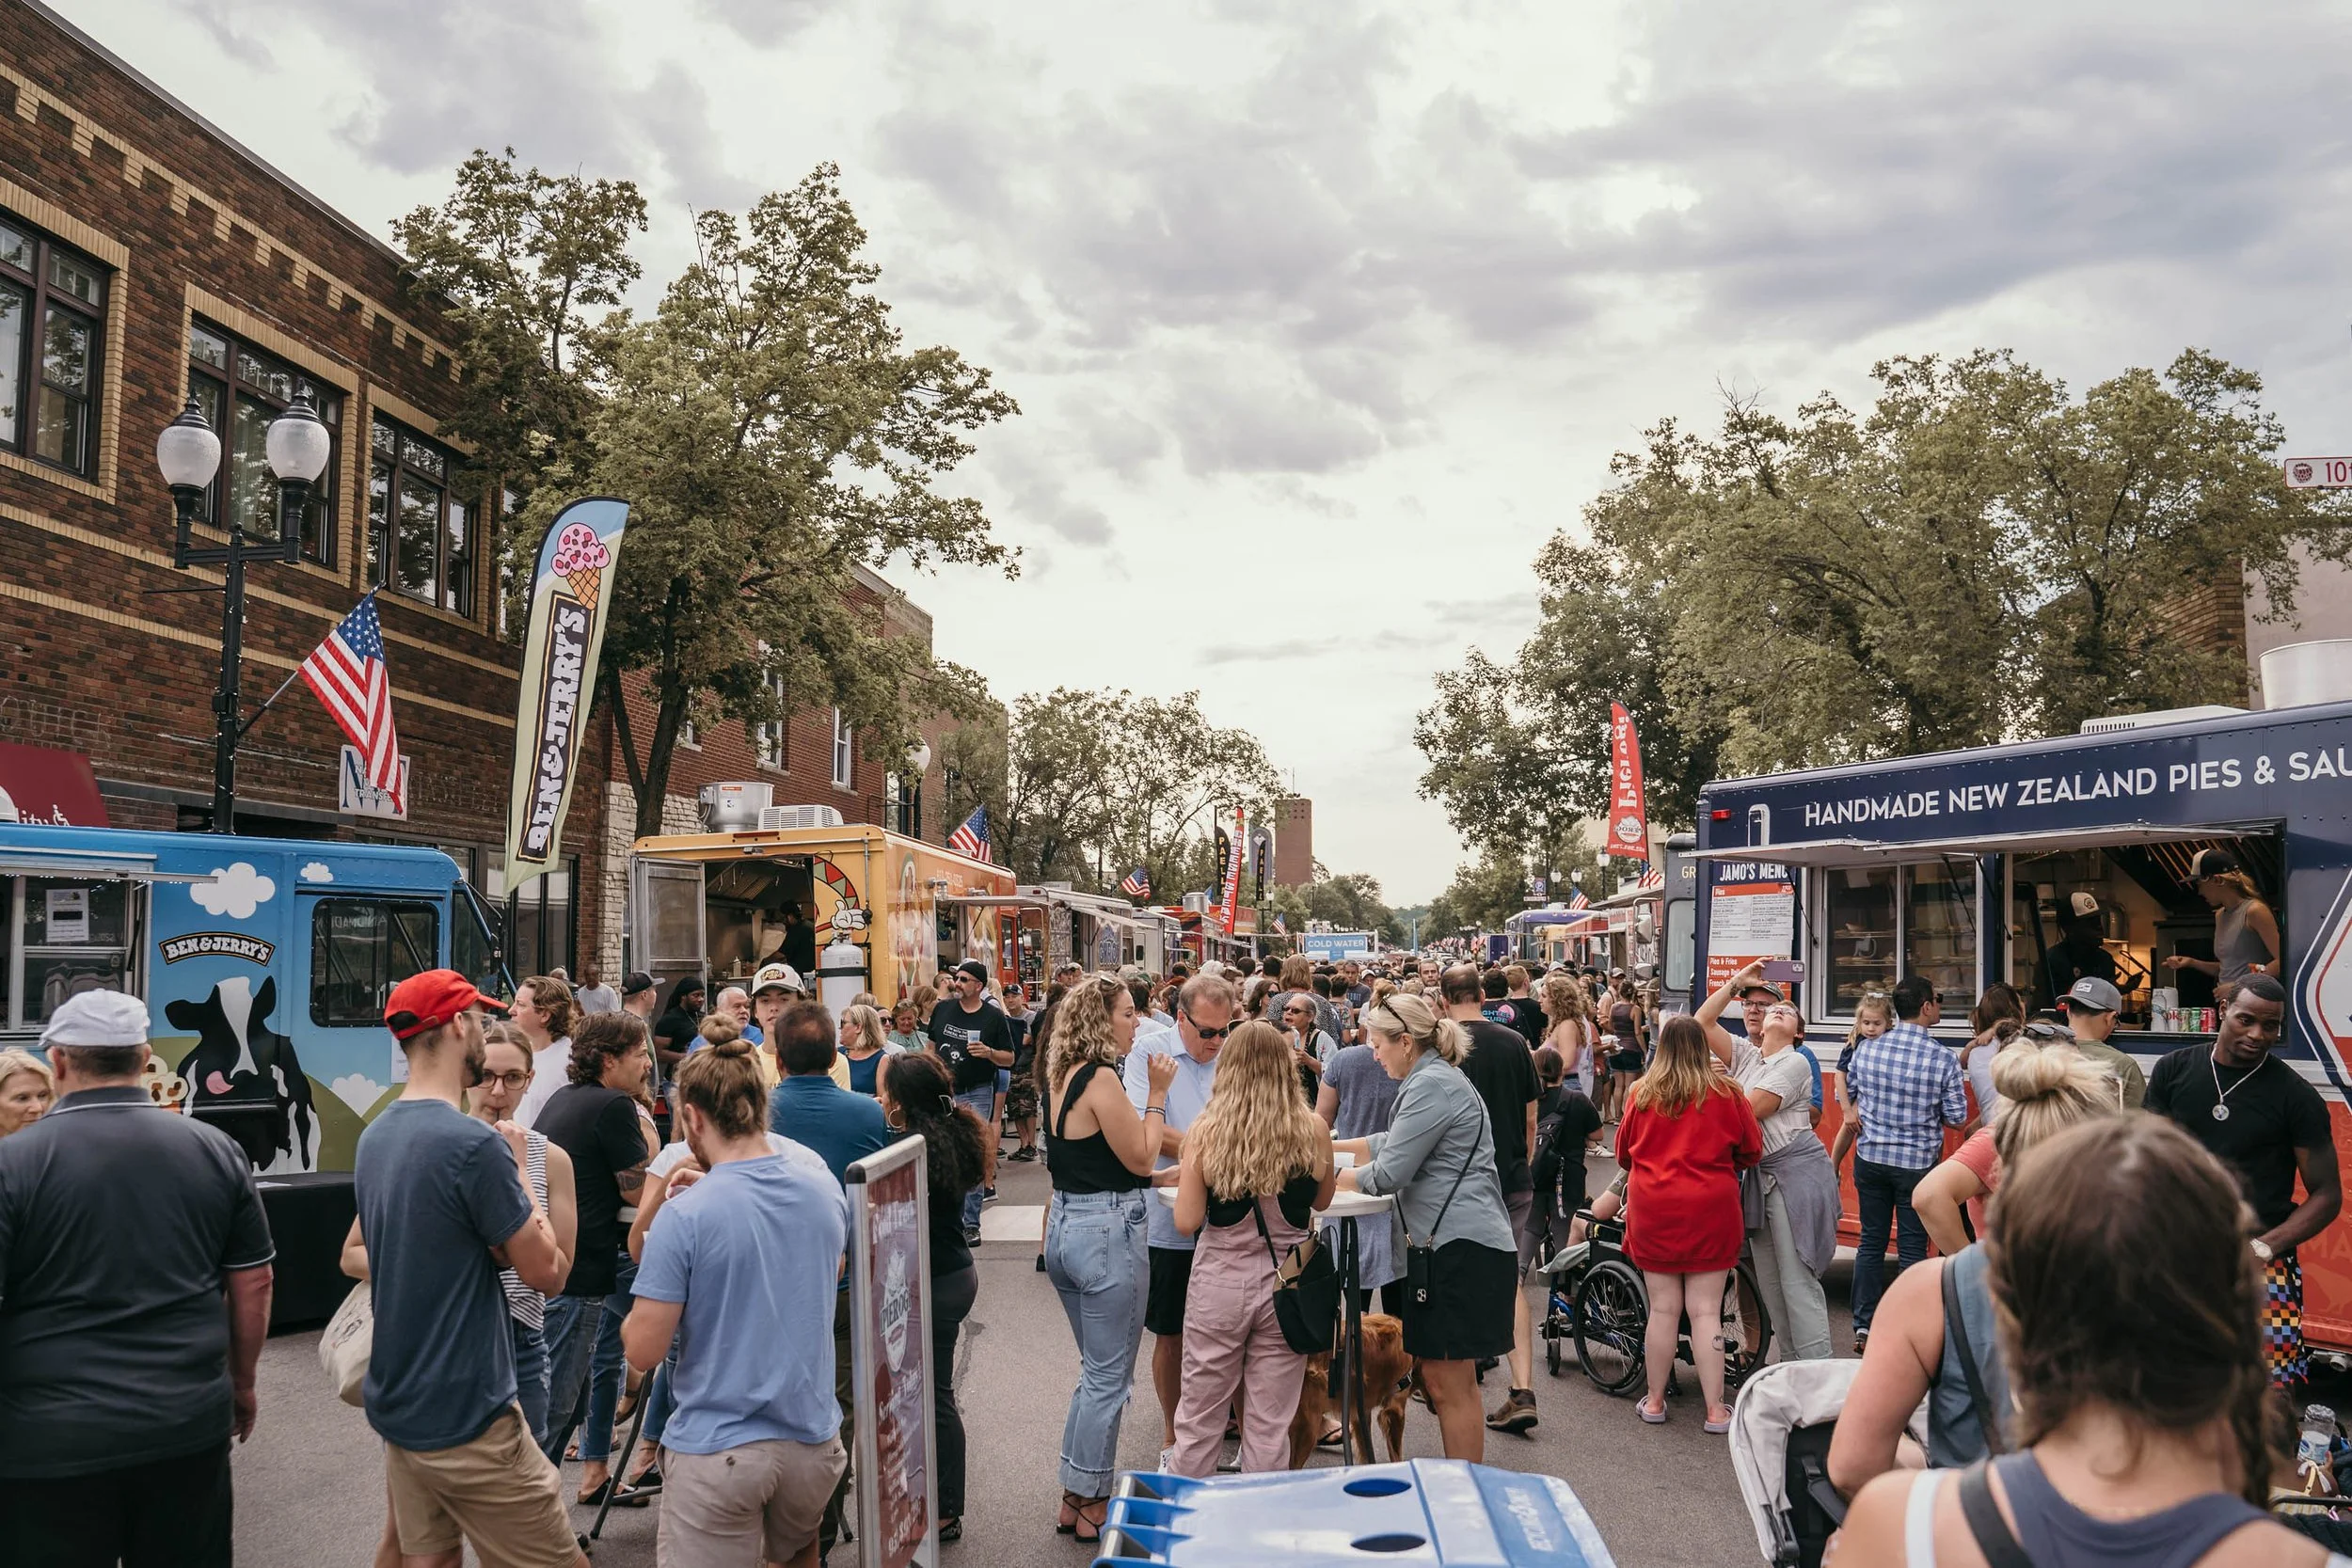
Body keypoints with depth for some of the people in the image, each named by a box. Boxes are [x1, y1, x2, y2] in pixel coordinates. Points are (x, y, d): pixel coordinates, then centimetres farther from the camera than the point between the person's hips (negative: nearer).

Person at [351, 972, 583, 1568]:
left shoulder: (374, 1137, 6)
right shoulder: (474, 1144, -21)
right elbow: (546, 1271, -14)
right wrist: (518, 1169, -3)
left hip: (396, 1404, 9)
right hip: (465, 1415, -9)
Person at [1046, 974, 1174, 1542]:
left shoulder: (1062, 1076, 9)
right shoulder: (1101, 1079, -19)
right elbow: (1141, 1159, -13)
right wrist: (1156, 1094, -7)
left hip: (1065, 1224, 10)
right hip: (1107, 1229, -10)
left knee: (1097, 1369, 20)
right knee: (1108, 1377, 4)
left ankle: (1075, 1496, 28)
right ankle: (1092, 1504, 14)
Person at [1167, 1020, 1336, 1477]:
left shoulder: (1205, 1131, -11)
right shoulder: (1312, 1131, -8)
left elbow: (1186, 1222, -9)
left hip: (1219, 1284, 0)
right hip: (1286, 1282, 1)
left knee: (1199, 1420, 14)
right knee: (1269, 1423, 11)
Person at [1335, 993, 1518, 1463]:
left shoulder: (1432, 1085, -15)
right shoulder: (1435, 1079, 19)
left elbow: (1388, 1173, -16)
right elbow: (1393, 1142, 30)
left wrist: (1327, 1177, 0)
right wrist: (1330, 1146, 25)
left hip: (1462, 1247, -11)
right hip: (1450, 1244, 11)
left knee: (1450, 1384, -4)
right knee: (1438, 1379, 14)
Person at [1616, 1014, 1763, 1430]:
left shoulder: (1642, 1093, -2)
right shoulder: (1726, 1093, -5)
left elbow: (1623, 1154, 11)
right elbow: (1752, 1151, 6)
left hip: (1653, 1209, 1)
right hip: (1710, 1209, -1)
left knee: (1663, 1309, 10)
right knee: (1705, 1311, 3)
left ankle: (1654, 1401, 19)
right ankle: (1715, 1410, 7)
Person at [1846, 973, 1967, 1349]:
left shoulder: (1866, 1049, -4)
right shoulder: (1942, 1058, -14)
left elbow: (1850, 1094, 10)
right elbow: (1956, 1118, -8)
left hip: (1870, 1158, 3)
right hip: (1918, 1162, -3)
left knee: (1871, 1240, 12)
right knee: (1912, 1248, 6)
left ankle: (1863, 1326, 17)